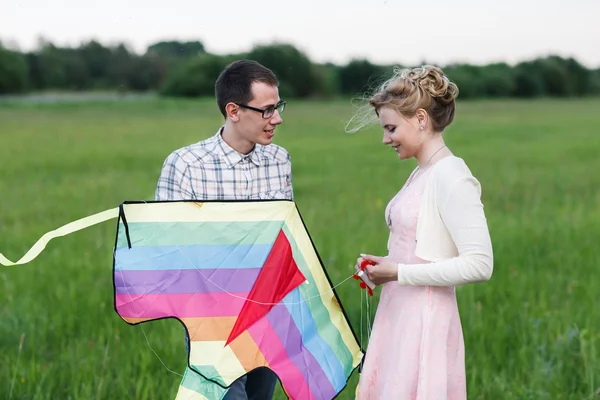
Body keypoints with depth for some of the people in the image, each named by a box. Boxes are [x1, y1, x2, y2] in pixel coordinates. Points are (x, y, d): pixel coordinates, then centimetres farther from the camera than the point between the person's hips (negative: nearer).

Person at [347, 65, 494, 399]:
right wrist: (382, 268, 2)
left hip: (425, 324, -8)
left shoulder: (450, 176, -14)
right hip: (400, 318, 8)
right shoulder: (422, 174, 11)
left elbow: (479, 265, -19)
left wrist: (400, 273, -15)